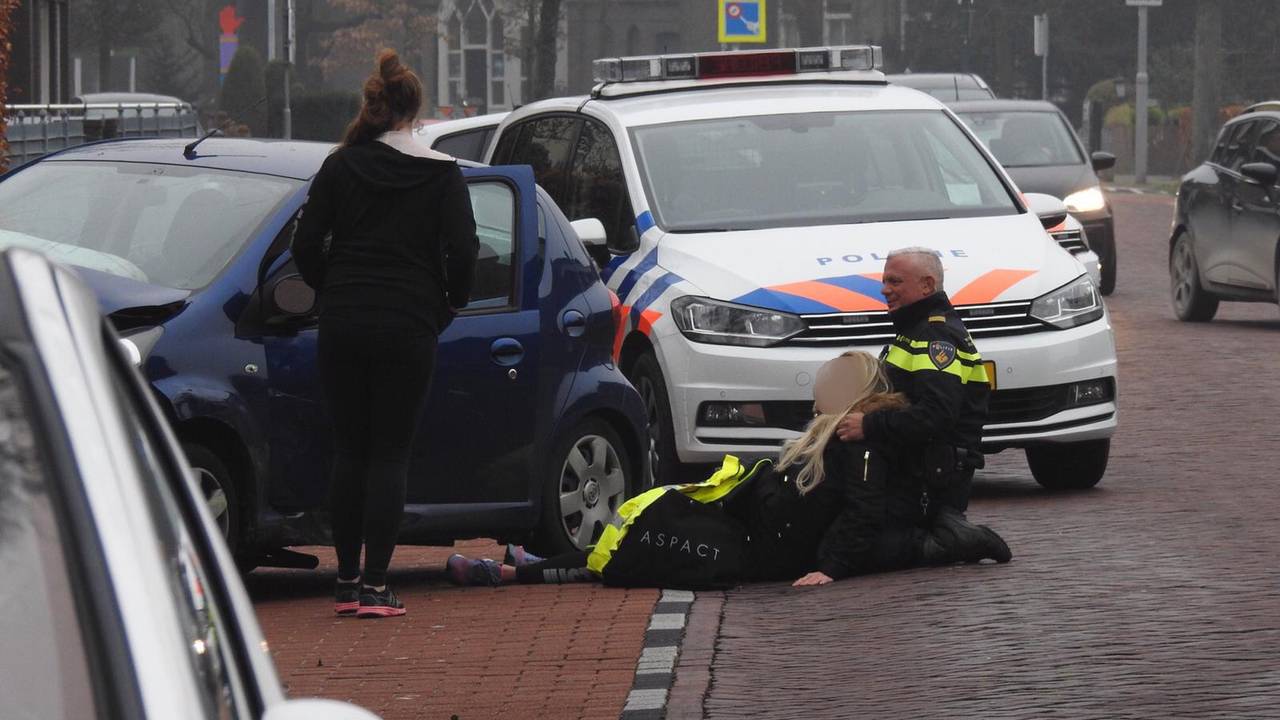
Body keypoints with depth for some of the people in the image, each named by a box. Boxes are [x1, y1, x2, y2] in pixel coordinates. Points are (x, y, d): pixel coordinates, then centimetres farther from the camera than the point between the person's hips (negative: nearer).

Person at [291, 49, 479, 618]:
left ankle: (346, 581, 13)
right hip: (408, 328, -2)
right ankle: (375, 586, -5)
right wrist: (449, 304, 9)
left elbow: (306, 245, 1)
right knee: (390, 453, 1)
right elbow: (463, 250, -8)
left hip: (343, 323, 2)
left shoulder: (340, 167, 3)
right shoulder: (441, 173, -2)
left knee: (348, 450, 11)